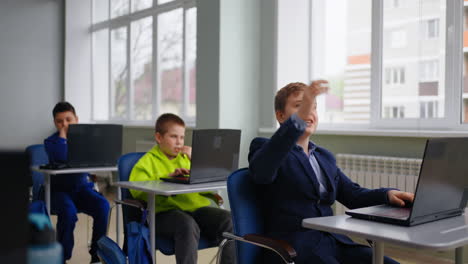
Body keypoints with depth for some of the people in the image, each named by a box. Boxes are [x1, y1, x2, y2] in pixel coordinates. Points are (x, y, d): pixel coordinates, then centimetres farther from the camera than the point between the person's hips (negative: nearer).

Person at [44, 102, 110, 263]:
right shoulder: (50, 142, 1)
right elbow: (61, 158, -22)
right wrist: (62, 135, -12)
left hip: (81, 186, 3)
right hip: (59, 189, -2)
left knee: (103, 205, -27)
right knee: (68, 211, -35)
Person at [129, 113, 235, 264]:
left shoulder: (186, 157, 26)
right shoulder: (148, 161, 12)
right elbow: (137, 189, -7)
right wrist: (168, 178, -13)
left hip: (197, 207, 5)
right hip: (166, 211, -4)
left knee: (228, 220, -22)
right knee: (188, 225, -37)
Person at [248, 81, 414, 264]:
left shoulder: (325, 157, 22)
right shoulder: (263, 147, 1)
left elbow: (352, 194, 17)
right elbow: (261, 171, -23)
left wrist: (388, 194, -4)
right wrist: (298, 118, -33)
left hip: (334, 241, 7)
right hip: (293, 248, -6)